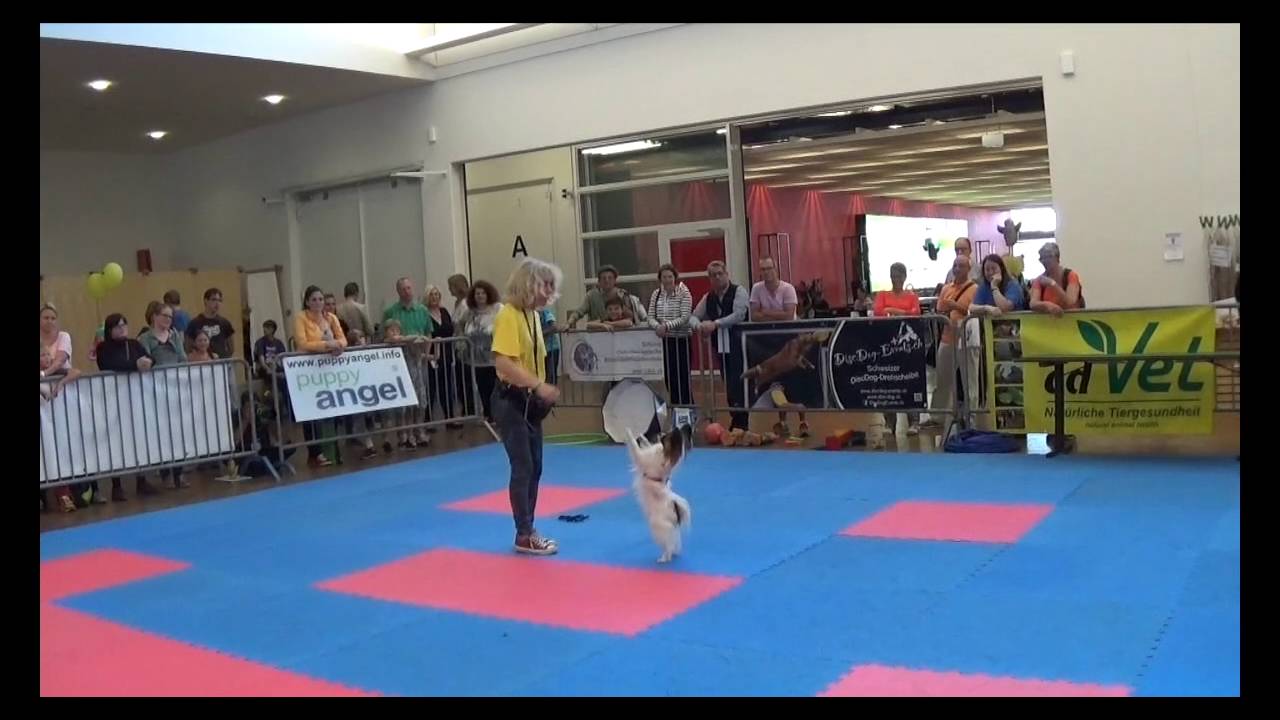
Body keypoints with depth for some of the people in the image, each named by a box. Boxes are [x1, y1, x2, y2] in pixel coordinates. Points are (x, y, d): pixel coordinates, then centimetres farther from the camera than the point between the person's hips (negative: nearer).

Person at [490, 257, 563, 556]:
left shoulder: (533, 315, 10)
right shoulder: (509, 315, -17)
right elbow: (503, 362, -26)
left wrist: (543, 391, 9)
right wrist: (539, 386, -27)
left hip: (529, 401, 9)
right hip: (511, 400, -9)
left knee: (534, 468, 12)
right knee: (522, 467, -5)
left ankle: (528, 530, 22)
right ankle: (524, 536, 6)